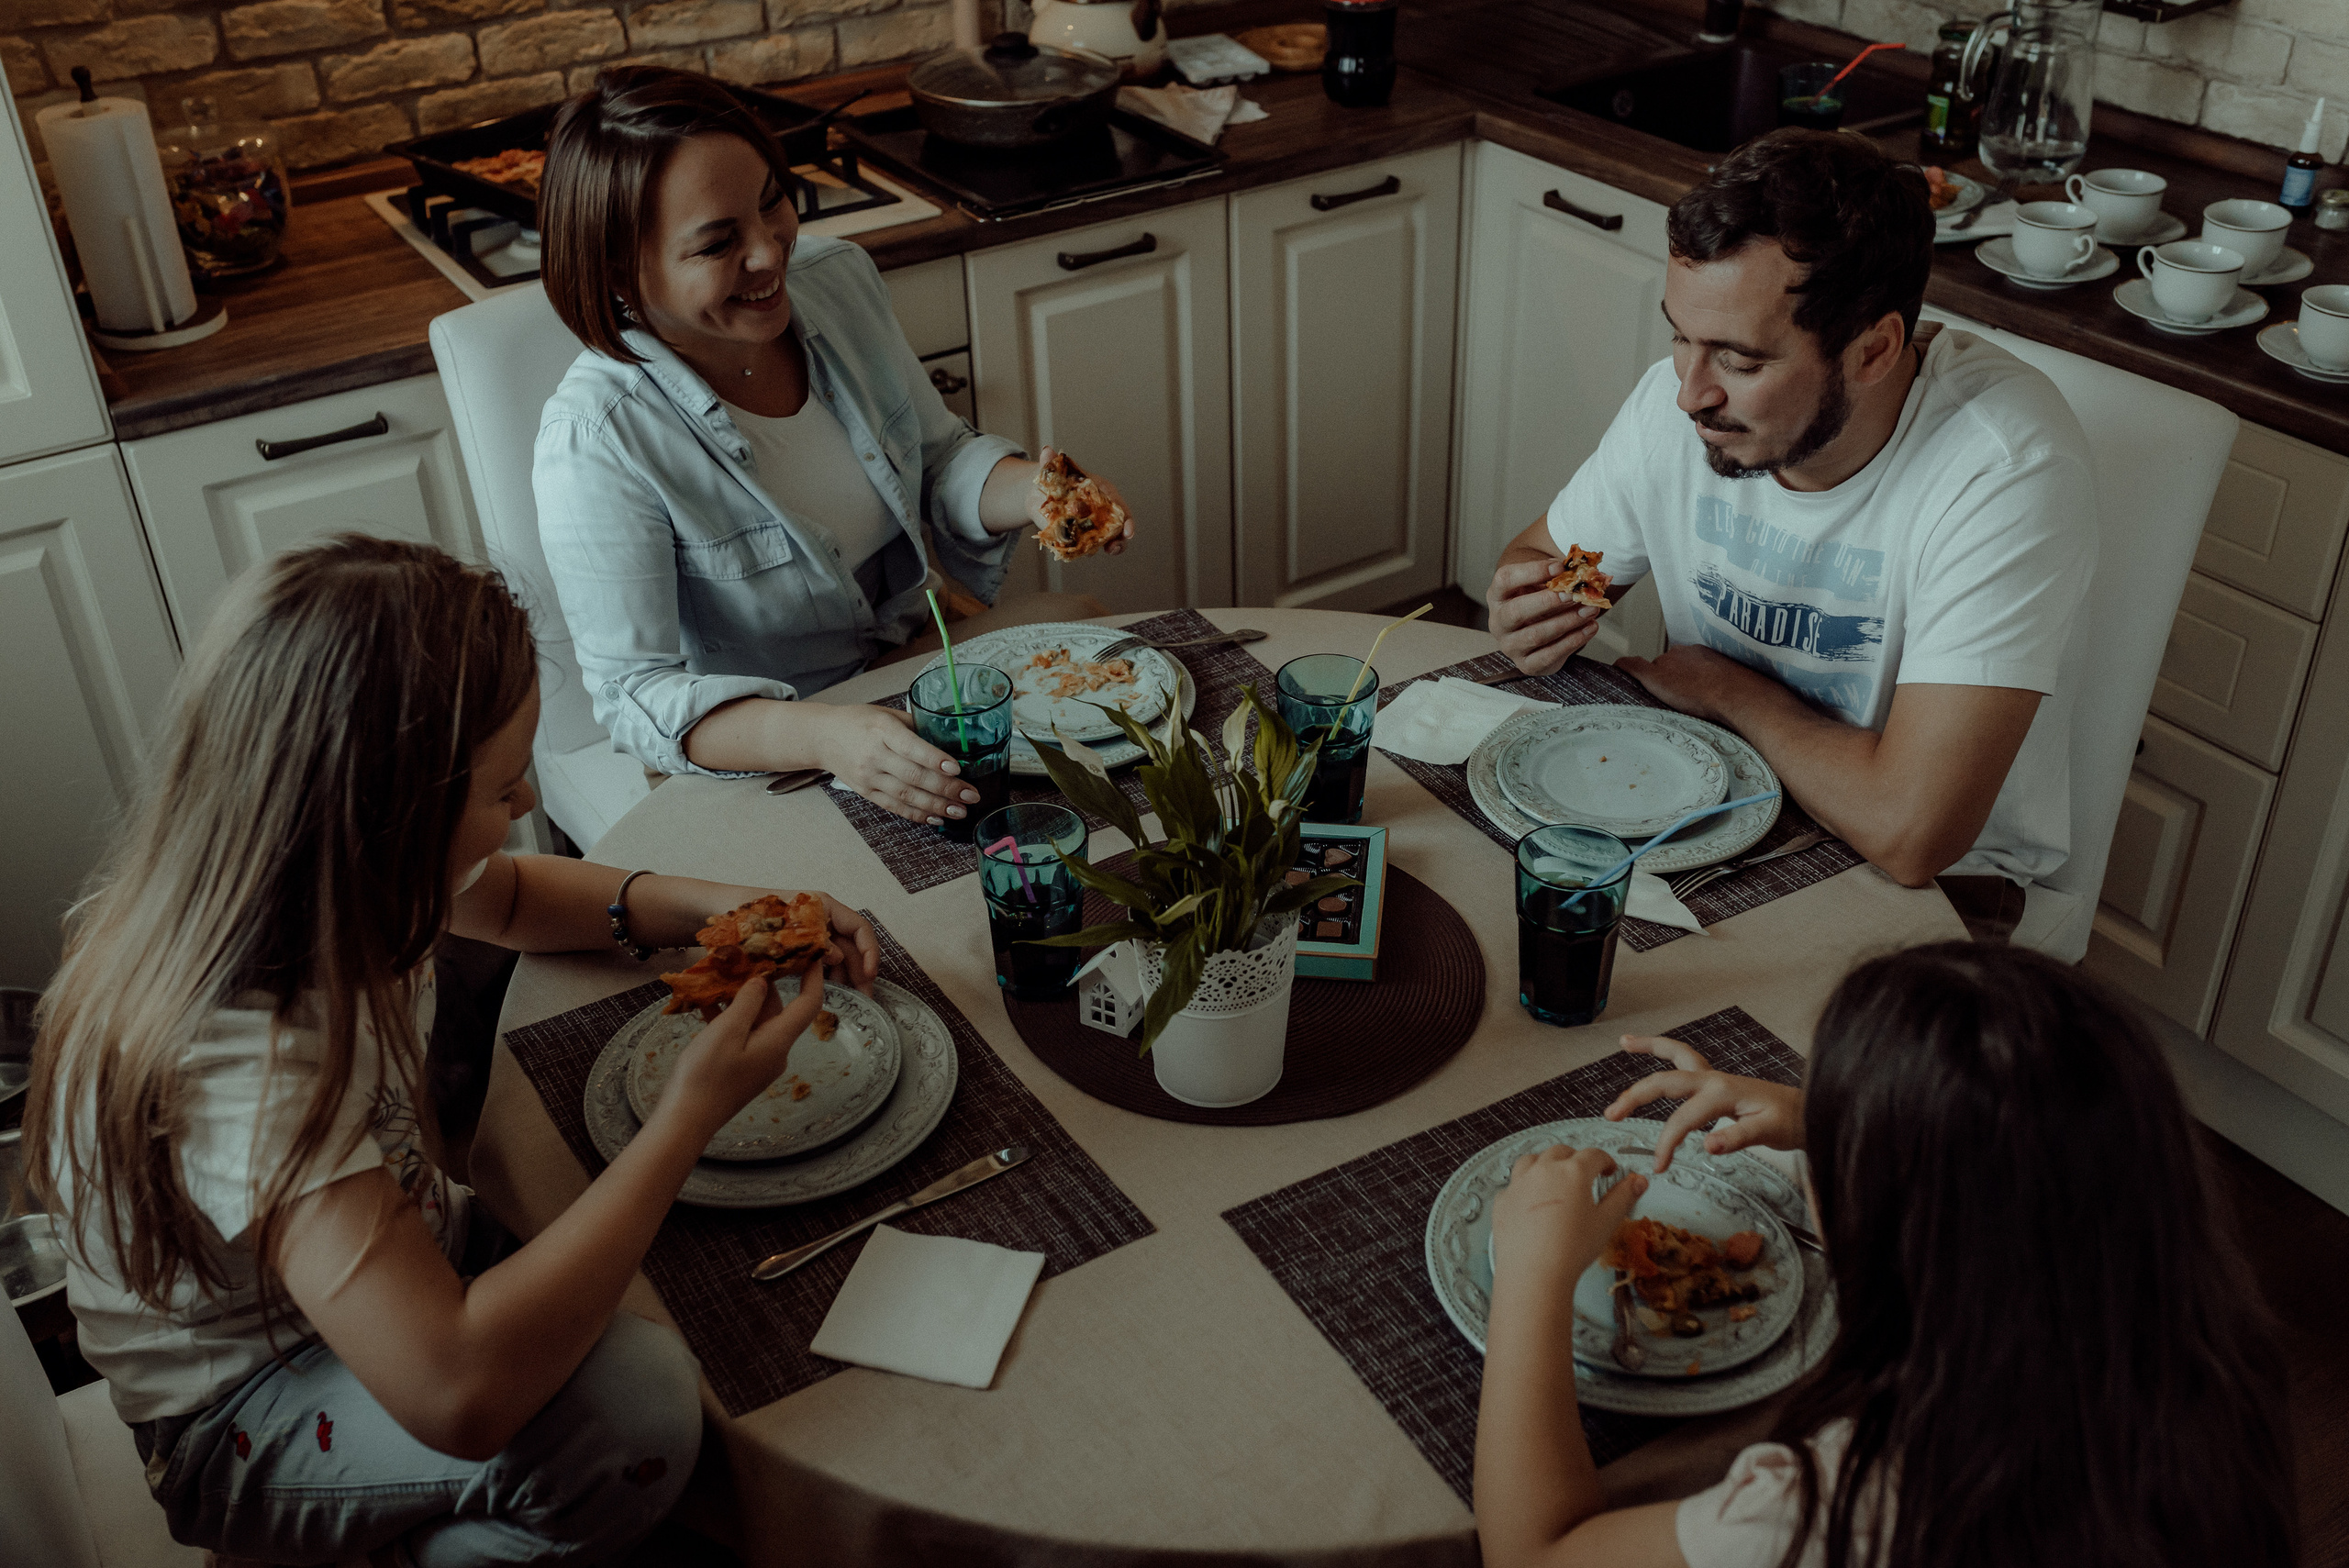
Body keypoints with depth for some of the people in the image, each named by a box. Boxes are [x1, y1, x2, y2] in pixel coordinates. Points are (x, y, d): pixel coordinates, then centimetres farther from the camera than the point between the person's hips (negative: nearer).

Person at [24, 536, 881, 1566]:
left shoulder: (325, 876, -14)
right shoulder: (235, 1061, -38)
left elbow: (508, 897, 11)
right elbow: (459, 1393, -46)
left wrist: (709, 907, -8)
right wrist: (694, 1111, -37)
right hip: (236, 1433, -8)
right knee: (637, 1400, -31)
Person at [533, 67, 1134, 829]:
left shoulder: (837, 277, -7)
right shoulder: (594, 441, -26)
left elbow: (940, 458, 6)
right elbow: (634, 695, -25)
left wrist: (1033, 493, -18)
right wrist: (825, 737, -43)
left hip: (913, 645, 7)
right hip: (753, 747, -7)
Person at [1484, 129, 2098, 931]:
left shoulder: (2009, 469, -30)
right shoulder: (1676, 401, -12)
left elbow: (1908, 831, -35)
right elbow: (1541, 552, 8)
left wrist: (1728, 688, -17)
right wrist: (1529, 610, -17)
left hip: (1934, 884, -5)